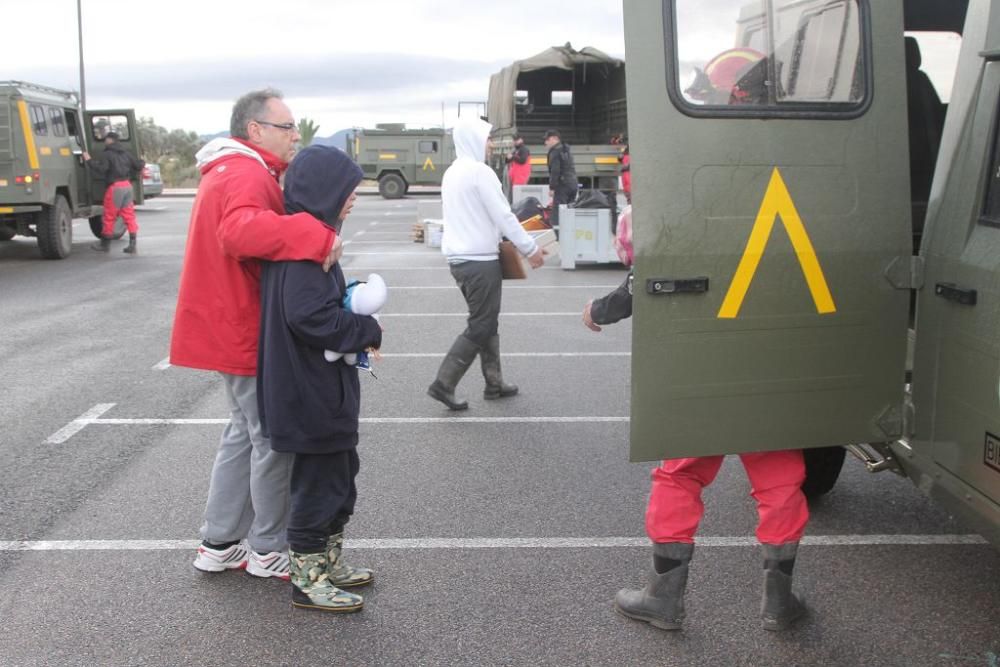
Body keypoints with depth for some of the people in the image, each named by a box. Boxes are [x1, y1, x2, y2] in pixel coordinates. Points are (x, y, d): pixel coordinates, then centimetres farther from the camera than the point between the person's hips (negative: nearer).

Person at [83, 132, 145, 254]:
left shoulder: (107, 155, -8)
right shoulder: (126, 154, 13)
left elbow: (99, 168, -17)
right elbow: (139, 165, 15)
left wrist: (89, 160, -6)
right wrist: (132, 175, 29)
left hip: (115, 187, -6)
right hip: (127, 186, 6)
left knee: (109, 216, 4)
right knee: (129, 215, 6)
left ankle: (105, 244, 14)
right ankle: (132, 245, 2)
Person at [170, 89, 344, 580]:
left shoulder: (230, 172, 17)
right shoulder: (246, 174, -19)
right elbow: (241, 230, -40)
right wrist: (318, 236, -40)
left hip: (234, 329, 11)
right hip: (247, 333, -11)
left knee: (245, 433, 20)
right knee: (274, 441, 3)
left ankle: (219, 544, 29)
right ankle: (268, 551, 17)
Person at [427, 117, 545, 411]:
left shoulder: (452, 173, 13)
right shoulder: (480, 171, -15)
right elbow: (504, 216, -15)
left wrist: (493, 235, 22)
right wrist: (530, 249, -8)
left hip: (458, 258, 9)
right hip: (480, 260, -9)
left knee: (485, 321, 16)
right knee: (481, 326, -2)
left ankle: (494, 383, 21)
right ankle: (443, 384, -3)